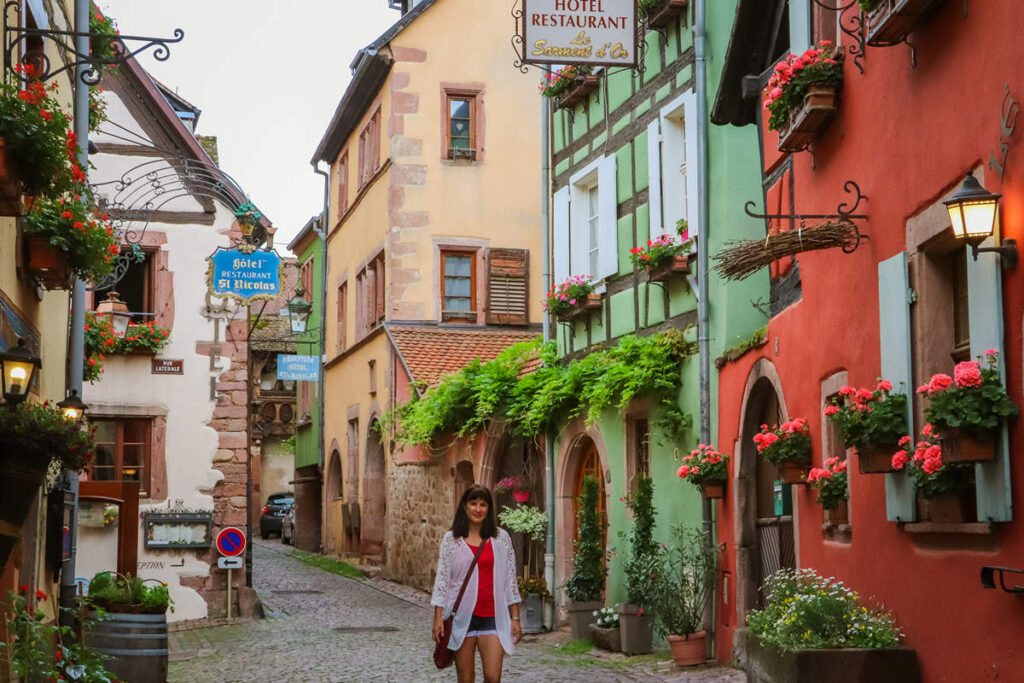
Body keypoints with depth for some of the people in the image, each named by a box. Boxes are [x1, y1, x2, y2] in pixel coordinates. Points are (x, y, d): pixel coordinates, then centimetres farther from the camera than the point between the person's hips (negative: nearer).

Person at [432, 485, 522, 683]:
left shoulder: (501, 538, 6)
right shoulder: (451, 539, 3)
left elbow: (510, 579, 8)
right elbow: (442, 579, 3)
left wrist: (515, 618, 5)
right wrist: (438, 618, -4)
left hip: (493, 617, 0)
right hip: (462, 615, 0)